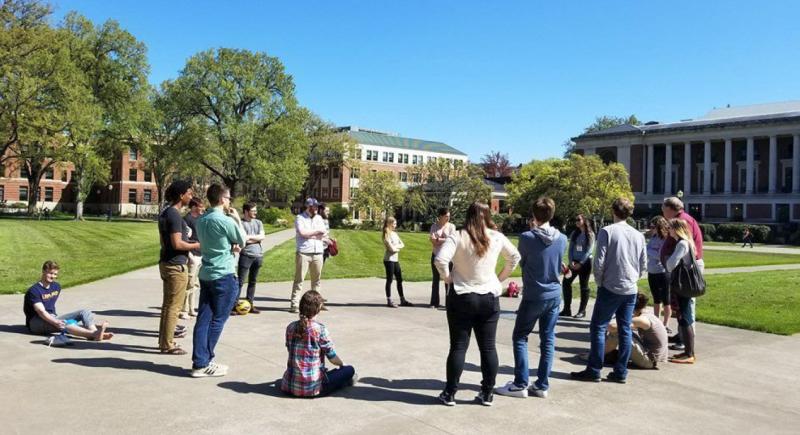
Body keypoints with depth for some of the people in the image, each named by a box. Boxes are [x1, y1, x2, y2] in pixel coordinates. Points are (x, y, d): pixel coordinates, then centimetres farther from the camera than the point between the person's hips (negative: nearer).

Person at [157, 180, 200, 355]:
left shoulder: (165, 213, 13)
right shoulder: (174, 215, -18)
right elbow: (177, 244, -22)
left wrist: (191, 243, 18)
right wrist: (197, 245, -11)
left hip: (166, 262, 10)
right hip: (176, 265, -10)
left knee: (168, 304, 16)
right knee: (174, 306, -2)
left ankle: (164, 340, 24)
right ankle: (167, 345, 4)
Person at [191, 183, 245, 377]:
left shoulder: (201, 220, 8)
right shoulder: (226, 221, -15)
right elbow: (242, 241, 0)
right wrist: (238, 219, 7)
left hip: (206, 274, 7)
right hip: (224, 275, -7)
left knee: (203, 318, 6)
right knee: (218, 320, 1)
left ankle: (200, 362, 8)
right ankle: (203, 364, 5)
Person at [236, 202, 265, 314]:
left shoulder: (258, 223, 14)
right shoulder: (240, 223, -3)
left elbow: (262, 236, 1)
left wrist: (249, 237, -7)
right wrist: (256, 239, -11)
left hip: (258, 255, 5)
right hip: (246, 255, -5)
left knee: (253, 281, 10)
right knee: (240, 281, -6)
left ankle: (250, 304, 16)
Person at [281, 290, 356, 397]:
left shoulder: (291, 327, 1)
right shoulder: (320, 329, -13)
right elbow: (333, 358, -6)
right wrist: (342, 364, 17)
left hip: (289, 386, 5)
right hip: (312, 388, -5)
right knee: (349, 370, 10)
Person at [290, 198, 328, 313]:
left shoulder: (319, 218, 15)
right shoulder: (300, 218, 0)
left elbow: (324, 235, 5)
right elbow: (302, 232, -16)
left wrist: (309, 234, -7)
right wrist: (317, 232, -5)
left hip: (318, 253, 5)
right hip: (303, 253, -5)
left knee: (316, 279, 10)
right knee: (299, 279, -5)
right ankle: (294, 304, -4)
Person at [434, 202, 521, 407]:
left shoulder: (458, 237, -11)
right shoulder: (497, 237, 1)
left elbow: (440, 260, -23)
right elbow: (515, 257, 14)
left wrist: (448, 278, -6)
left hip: (461, 297, -2)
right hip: (489, 298, 2)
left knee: (458, 347, 5)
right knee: (488, 347, 10)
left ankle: (450, 394, 12)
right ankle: (487, 394, 17)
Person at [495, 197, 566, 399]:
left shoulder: (527, 237, -16)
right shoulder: (562, 239, -3)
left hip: (533, 296, -4)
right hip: (554, 295, 4)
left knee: (520, 338, 7)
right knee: (548, 340, 10)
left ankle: (520, 385, 6)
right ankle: (542, 385, 14)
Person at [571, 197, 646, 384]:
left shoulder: (607, 231, -9)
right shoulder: (638, 235, 7)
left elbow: (599, 261, -12)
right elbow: (643, 265, 11)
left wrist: (599, 282, 2)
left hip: (611, 288, -5)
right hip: (631, 290, 5)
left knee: (598, 328, 2)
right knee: (625, 330, 9)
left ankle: (594, 370, 3)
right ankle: (620, 372, 13)